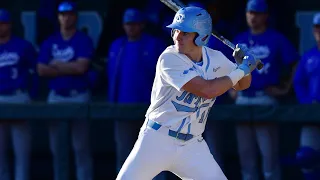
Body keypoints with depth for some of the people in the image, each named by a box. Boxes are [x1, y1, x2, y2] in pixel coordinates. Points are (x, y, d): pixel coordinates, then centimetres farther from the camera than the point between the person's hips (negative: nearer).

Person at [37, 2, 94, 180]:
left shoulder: (84, 41, 0)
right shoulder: (50, 42, 10)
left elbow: (81, 67, -13)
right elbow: (42, 70, 0)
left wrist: (57, 65, -3)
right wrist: (70, 69, -7)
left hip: (79, 97, -4)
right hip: (56, 97, 4)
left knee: (81, 146, -5)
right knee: (57, 146, 5)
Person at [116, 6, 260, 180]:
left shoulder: (215, 58, 1)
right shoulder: (169, 59, -18)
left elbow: (241, 84, 16)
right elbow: (207, 90, -26)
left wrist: (244, 64, -5)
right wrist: (241, 70, -16)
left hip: (192, 146, 5)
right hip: (157, 140, -5)